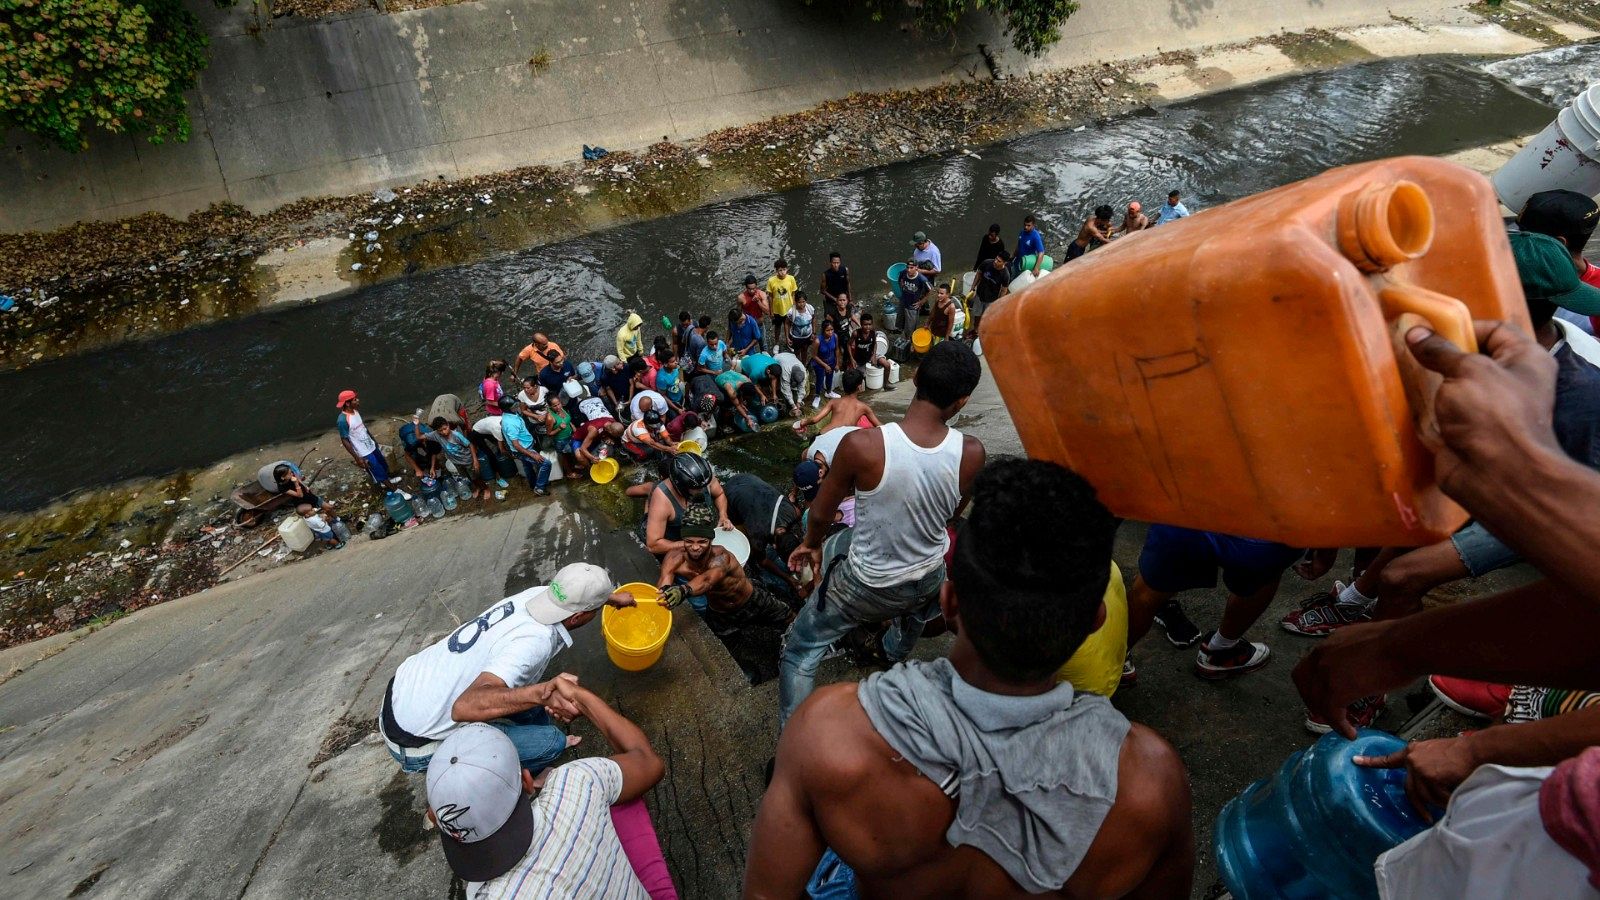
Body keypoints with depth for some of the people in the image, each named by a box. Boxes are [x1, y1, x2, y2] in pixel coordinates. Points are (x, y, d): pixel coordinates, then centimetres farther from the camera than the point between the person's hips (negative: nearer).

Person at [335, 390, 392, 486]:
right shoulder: (343, 420, -28)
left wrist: (373, 439, 22)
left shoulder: (355, 411, -4)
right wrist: (357, 458, -19)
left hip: (371, 446, 8)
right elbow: (345, 441, -21)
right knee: (378, 471, 7)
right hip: (364, 453, -8)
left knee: (384, 465, 24)